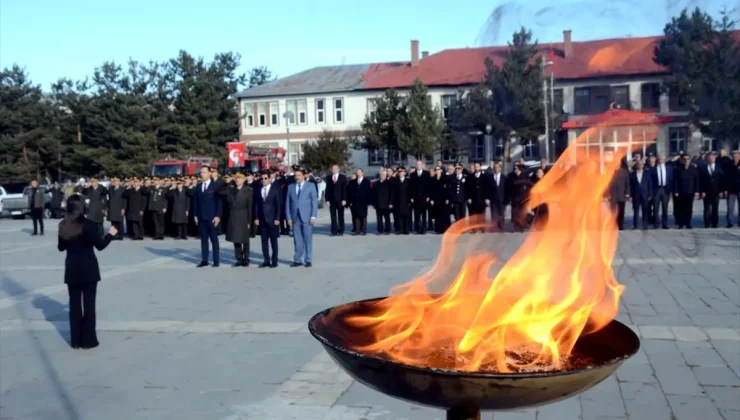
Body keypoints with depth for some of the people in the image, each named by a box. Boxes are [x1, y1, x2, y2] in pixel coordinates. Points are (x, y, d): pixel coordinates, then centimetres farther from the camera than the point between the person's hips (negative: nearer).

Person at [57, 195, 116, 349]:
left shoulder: (63, 225, 0)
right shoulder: (88, 224, -14)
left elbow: (61, 247, 10)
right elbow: (100, 245, -10)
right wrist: (111, 234, 6)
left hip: (72, 269, 4)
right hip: (88, 269, -4)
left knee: (74, 304, 11)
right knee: (89, 303, 4)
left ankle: (76, 340, 15)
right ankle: (88, 339, 7)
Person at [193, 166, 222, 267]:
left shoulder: (216, 185, -2)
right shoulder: (198, 186, 12)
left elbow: (219, 201, -6)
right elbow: (195, 201, 13)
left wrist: (218, 216, -12)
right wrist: (195, 215, 6)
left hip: (212, 217, -4)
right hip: (201, 217, 4)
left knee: (214, 239, 1)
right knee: (203, 239, 5)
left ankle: (216, 261, 5)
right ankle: (204, 260, 8)